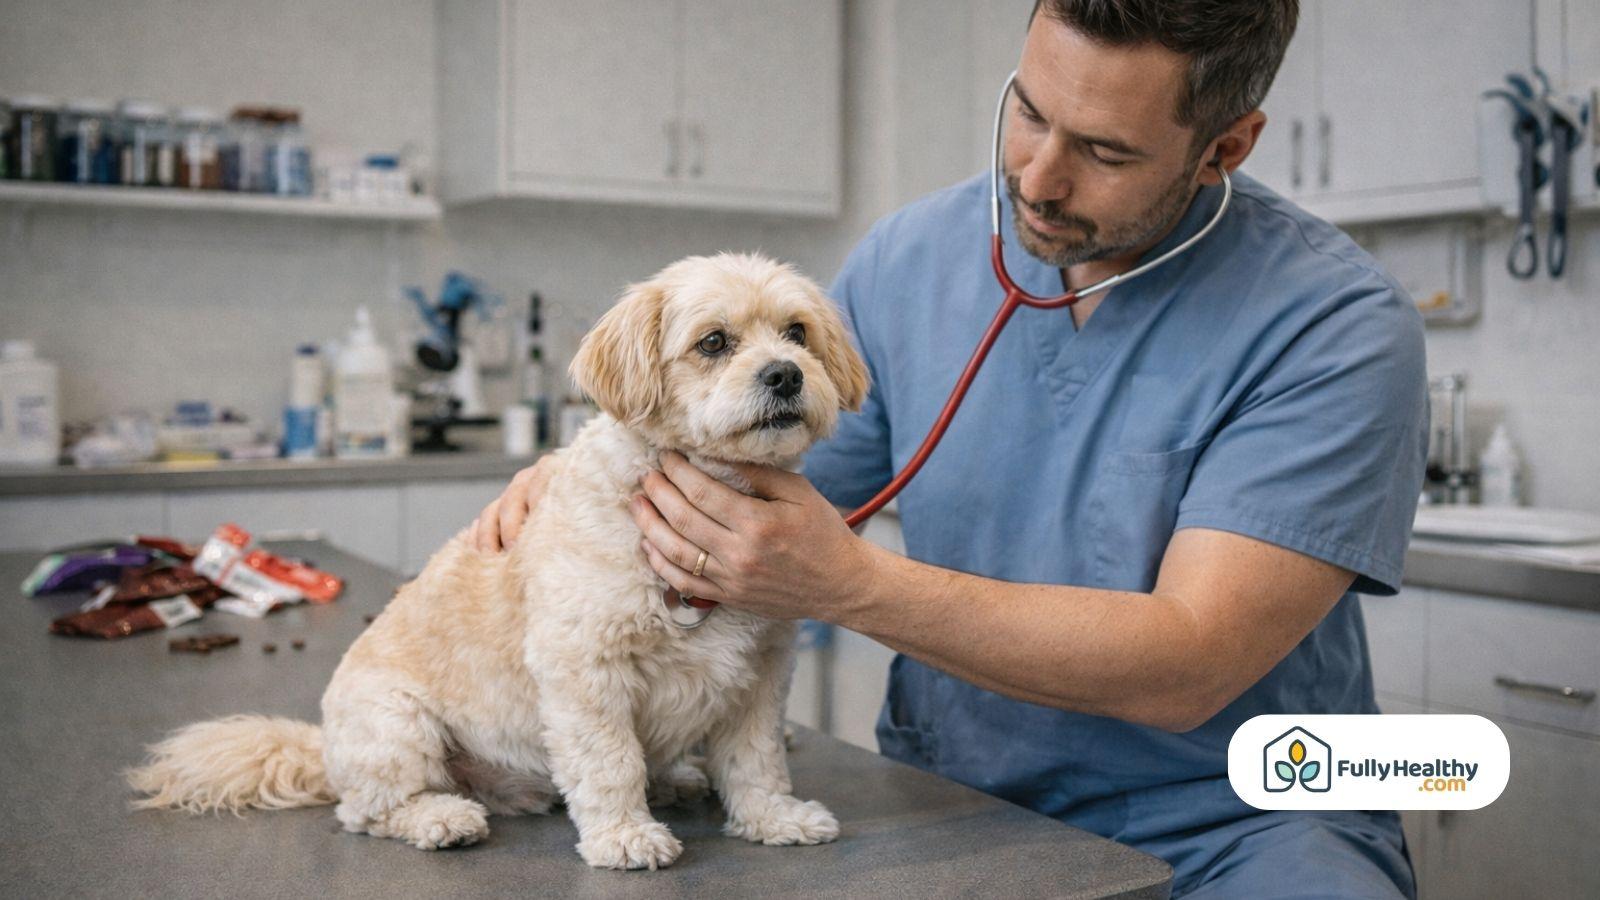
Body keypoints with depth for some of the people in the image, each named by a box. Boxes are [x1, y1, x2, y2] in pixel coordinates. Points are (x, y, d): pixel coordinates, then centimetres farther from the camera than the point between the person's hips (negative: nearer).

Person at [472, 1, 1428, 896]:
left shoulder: (1341, 325, -14)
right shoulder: (910, 260, 0)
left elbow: (1183, 670, -22)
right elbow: (764, 502, 11)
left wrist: (850, 583, -28)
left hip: (1231, 817, -2)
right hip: (953, 799, 3)